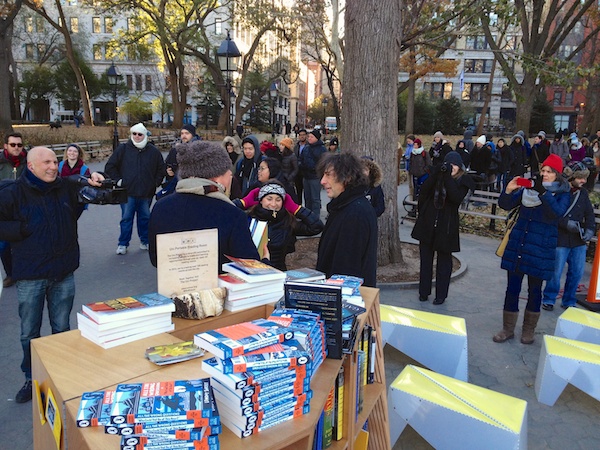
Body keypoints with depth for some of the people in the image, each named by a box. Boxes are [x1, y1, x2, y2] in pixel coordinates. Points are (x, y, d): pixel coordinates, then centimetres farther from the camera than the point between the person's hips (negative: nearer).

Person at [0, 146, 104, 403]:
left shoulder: (67, 186, 0)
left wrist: (92, 181, -4)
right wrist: (22, 229, -14)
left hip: (63, 273, 3)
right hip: (30, 277, -2)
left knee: (62, 328, 15)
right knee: (29, 333, 10)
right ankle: (32, 379, 29)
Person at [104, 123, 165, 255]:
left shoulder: (153, 151, 4)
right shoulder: (123, 149, 0)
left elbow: (161, 169, 14)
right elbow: (109, 167, 5)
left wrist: (156, 183, 6)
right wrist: (118, 180, -3)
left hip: (146, 193, 2)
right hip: (128, 191, -1)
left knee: (145, 218, 12)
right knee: (126, 218, 3)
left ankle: (145, 241, 26)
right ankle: (123, 244, 13)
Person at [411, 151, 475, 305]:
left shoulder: (463, 181, -5)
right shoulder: (437, 175, 1)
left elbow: (456, 198, -23)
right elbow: (424, 190, -9)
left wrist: (448, 177, -26)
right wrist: (436, 174, -17)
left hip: (446, 226, -3)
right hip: (427, 223, 3)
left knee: (444, 260, 9)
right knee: (425, 259, 12)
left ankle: (441, 295, 21)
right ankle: (423, 292, 25)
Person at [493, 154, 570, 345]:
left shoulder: (562, 194, -1)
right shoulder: (529, 188, 6)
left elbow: (558, 211, -21)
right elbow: (505, 205, 3)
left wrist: (543, 192, -31)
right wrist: (509, 190, -15)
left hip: (540, 249, -2)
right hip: (517, 245, 2)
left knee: (534, 290, 9)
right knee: (512, 288, 5)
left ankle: (529, 330, 26)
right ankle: (508, 329, 18)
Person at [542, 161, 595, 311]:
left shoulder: (583, 193, 6)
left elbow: (589, 214, 7)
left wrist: (590, 229, -9)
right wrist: (567, 223, -21)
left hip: (579, 242, 5)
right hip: (560, 240, -5)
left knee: (577, 272, 10)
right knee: (556, 272, 0)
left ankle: (569, 301, 27)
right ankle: (548, 299, 20)